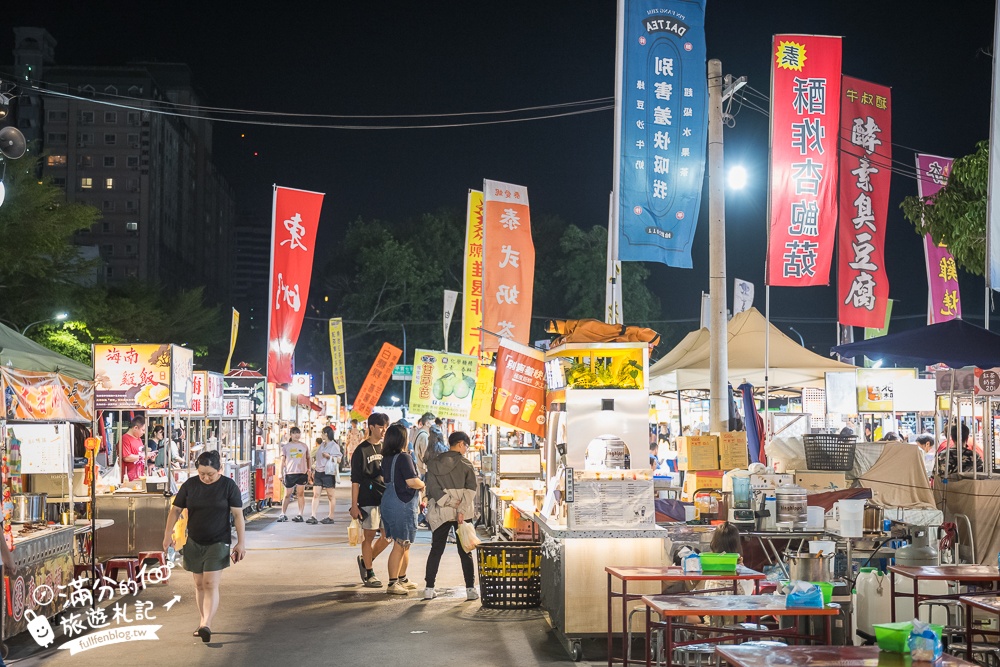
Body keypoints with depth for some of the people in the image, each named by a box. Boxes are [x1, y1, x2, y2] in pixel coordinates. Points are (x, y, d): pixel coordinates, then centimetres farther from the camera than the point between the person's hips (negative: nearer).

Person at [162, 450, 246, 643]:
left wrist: (241, 542, -8)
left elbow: (238, 515, -5)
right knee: (199, 584, 11)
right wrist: (168, 534, -1)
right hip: (194, 543, 4)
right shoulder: (190, 485, 1)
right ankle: (202, 621, 22)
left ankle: (206, 625, -21)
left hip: (218, 543, -4)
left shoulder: (228, 486, -6)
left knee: (211, 584, -13)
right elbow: (176, 510, 8)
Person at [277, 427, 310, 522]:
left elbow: (307, 458, 14)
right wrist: (281, 472, 1)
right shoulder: (286, 446, 7)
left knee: (300, 494, 0)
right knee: (287, 495, 4)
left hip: (302, 472, 0)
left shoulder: (304, 446, 9)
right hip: (289, 473, 0)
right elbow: (283, 460, 6)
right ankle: (283, 514, 11)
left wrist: (308, 470, 8)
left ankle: (300, 514, 1)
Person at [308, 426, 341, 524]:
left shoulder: (334, 446, -2)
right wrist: (313, 470, 18)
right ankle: (313, 517, -6)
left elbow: (339, 460, -6)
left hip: (328, 473, -6)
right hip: (318, 472, 6)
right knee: (316, 494, -2)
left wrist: (329, 456, -17)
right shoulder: (321, 445, 16)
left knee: (331, 496, 1)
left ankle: (331, 517, 7)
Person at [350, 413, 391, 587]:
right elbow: (355, 480, -7)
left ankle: (366, 560, 25)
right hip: (368, 499, -6)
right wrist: (354, 505, -11)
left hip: (386, 499, 6)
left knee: (388, 534, 5)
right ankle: (369, 574, 10)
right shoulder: (362, 450, -5)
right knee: (369, 535, 0)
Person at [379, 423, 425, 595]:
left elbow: (383, 479, 20)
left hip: (389, 502, 9)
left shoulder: (386, 458, 9)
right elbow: (412, 481, -23)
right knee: (400, 545, -3)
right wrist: (423, 485, -5)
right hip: (402, 505, -9)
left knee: (404, 544, 19)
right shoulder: (403, 457, -18)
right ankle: (392, 584, -2)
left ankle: (402, 579, 29)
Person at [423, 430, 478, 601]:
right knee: (465, 551, 5)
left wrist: (451, 502, -8)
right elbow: (471, 489, -13)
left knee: (436, 550, 9)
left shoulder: (434, 464, 3)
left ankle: (429, 588, 7)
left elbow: (433, 489, -6)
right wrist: (461, 510, -15)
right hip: (462, 515, -2)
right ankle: (470, 589, 4)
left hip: (440, 514, 2)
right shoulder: (466, 464, -4)